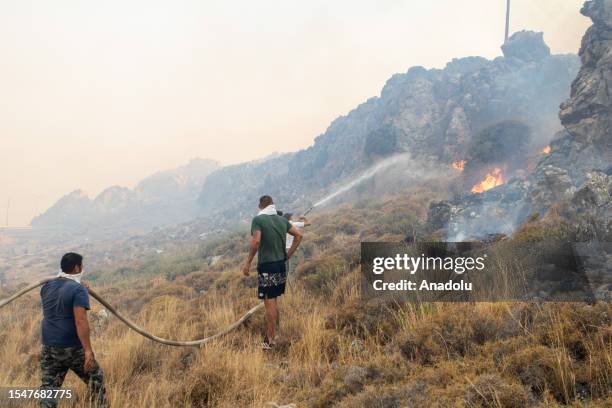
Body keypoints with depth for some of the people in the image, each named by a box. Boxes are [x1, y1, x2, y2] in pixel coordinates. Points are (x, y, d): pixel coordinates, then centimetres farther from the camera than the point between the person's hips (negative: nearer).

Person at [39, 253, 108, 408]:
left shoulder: (46, 287, 6)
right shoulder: (78, 289, -15)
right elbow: (80, 321, -25)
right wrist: (88, 350, -26)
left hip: (49, 347, 6)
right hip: (73, 348, -6)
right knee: (96, 379, 13)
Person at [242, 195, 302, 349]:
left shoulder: (258, 219, -9)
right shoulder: (282, 219, 9)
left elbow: (256, 241, -21)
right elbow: (299, 235, 9)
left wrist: (248, 263, -13)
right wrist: (289, 254, 12)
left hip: (266, 266, -6)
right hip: (281, 265, 6)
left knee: (269, 303, 0)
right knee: (273, 302, 18)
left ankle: (270, 340, 6)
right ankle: (273, 334, 26)